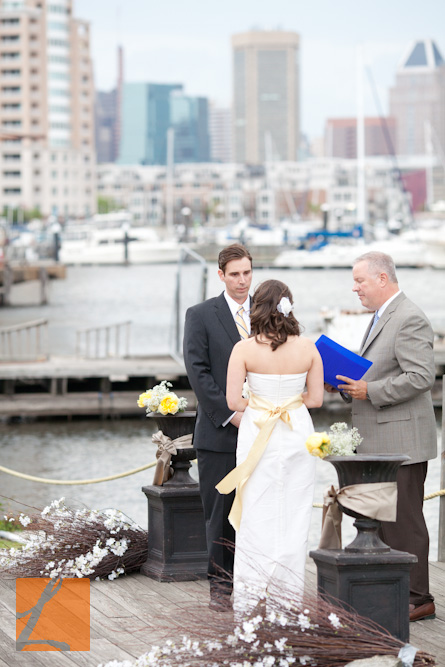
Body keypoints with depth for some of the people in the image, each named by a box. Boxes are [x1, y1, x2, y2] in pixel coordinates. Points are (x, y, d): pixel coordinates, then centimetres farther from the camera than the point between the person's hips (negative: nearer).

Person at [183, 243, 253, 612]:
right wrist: (229, 413, -12)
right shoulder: (201, 315, 1)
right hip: (219, 432, -2)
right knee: (220, 513, 2)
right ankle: (221, 585, 9)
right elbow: (198, 371, -6)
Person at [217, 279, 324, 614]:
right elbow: (316, 398, -1)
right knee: (293, 514, 9)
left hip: (258, 434, -1)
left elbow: (234, 401, -10)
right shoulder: (308, 348, -5)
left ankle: (249, 599, 8)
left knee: (257, 514, 6)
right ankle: (288, 596, 14)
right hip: (297, 434, 1)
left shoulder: (244, 349, -11)